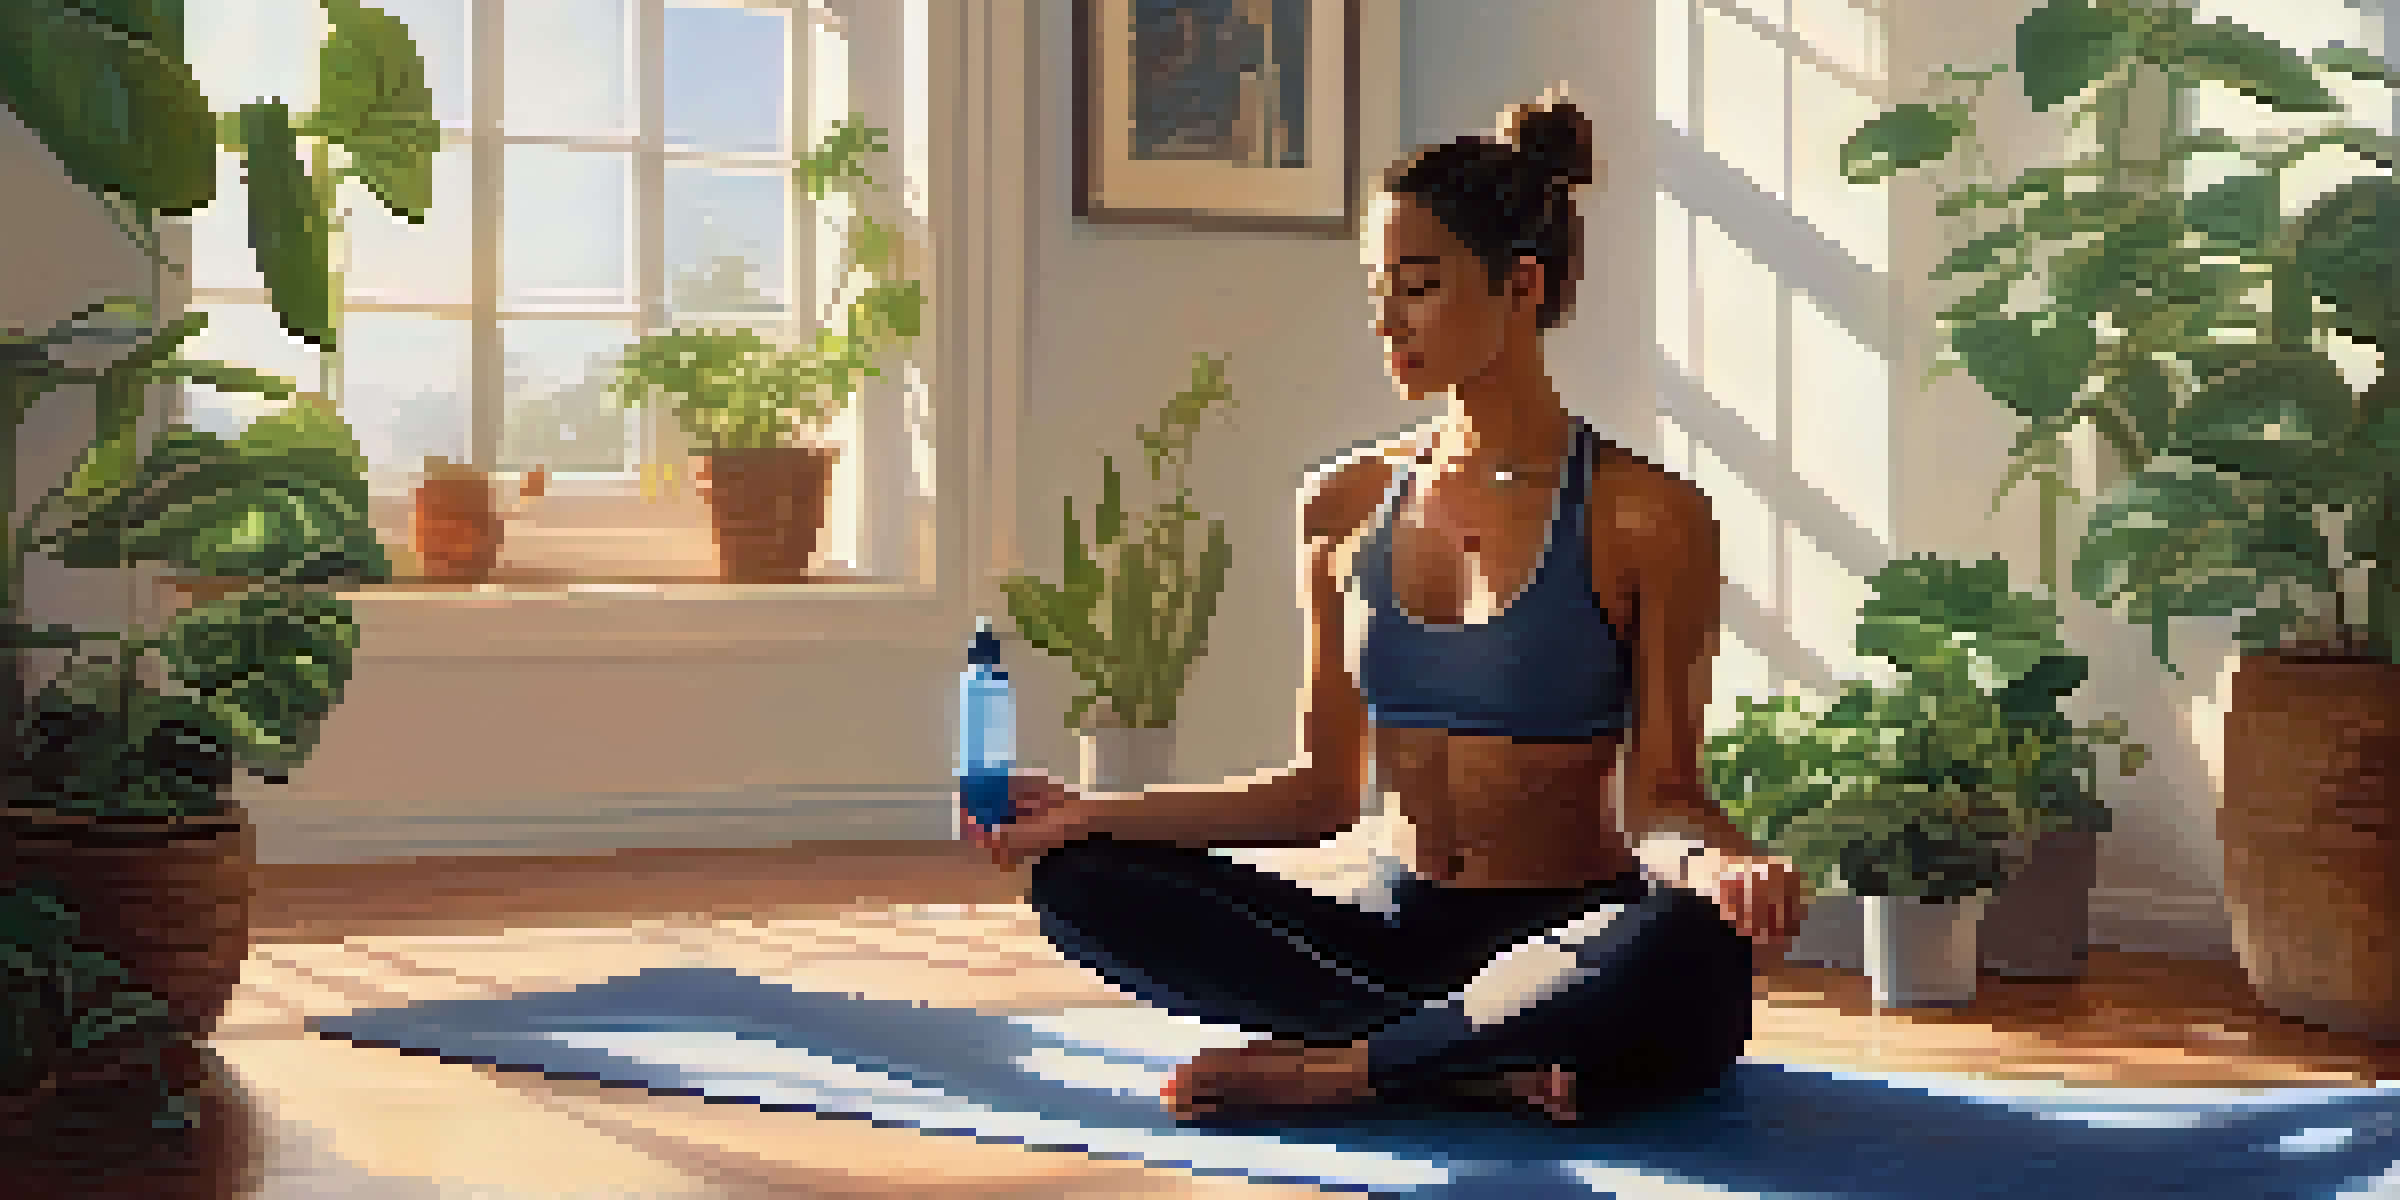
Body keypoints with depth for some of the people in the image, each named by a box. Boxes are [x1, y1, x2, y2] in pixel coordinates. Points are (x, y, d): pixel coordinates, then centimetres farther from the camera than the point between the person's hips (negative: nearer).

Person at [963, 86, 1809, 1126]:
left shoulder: (1643, 516, -4)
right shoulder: (1345, 507, 9)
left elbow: (1660, 795, -6)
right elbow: (1322, 790, 11)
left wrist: (1720, 862, -30)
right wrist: (1088, 813, 2)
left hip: (1567, 948, -4)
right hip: (1406, 941, 5)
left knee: (1689, 947, -39)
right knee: (1080, 884, -15)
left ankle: (1326, 1064, -21)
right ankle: (1490, 1070, -24)